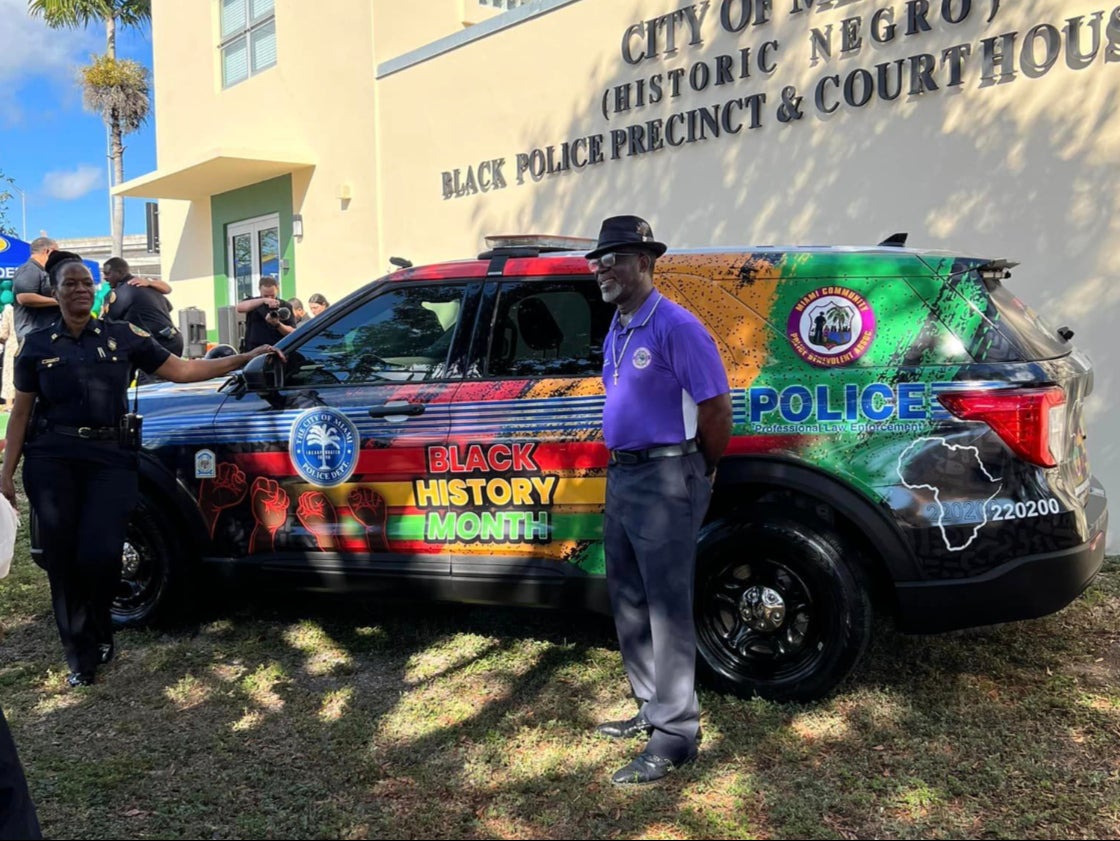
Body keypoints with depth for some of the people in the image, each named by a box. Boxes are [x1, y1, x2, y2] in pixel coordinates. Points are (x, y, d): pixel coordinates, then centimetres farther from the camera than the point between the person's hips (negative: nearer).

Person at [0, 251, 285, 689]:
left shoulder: (123, 336, 6)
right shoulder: (37, 344, 7)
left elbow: (181, 369, 7)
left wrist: (245, 358, 1)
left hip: (111, 458, -1)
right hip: (52, 460, 1)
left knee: (99, 555, -11)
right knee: (62, 559, 2)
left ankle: (96, 633, 21)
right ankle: (81, 655, 20)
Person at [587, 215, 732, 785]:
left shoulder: (674, 326, -14)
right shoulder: (615, 331, 14)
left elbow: (716, 406, -14)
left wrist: (701, 471, -2)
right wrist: (620, 464, 16)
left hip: (663, 480, -9)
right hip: (620, 476, 10)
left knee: (667, 606, -4)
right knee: (628, 601, 16)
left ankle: (677, 733, 6)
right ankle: (653, 707, 30)